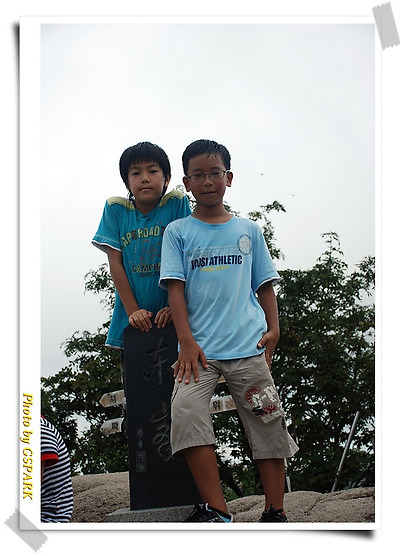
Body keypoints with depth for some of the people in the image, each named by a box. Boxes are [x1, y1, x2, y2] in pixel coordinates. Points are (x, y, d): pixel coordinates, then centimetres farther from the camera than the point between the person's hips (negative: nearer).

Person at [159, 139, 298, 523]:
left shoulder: (248, 230, 16)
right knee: (186, 409, -24)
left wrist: (273, 328, 1)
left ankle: (275, 513, 10)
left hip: (249, 345, 2)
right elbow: (175, 288, 2)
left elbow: (264, 285, 16)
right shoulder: (178, 232, 11)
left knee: (268, 423, -1)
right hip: (200, 347, -1)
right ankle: (216, 510, -19)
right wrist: (187, 342, -9)